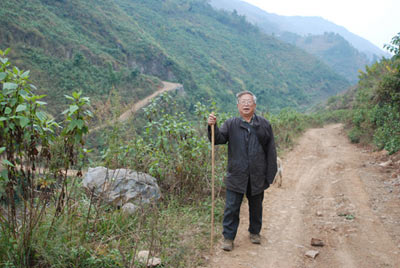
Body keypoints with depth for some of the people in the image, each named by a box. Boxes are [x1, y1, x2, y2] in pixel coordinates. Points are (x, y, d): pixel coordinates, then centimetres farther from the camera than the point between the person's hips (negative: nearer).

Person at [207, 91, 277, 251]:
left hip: (257, 177, 1)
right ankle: (228, 237, 16)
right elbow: (218, 139, -10)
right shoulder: (231, 124, 0)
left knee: (256, 207, 18)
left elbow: (271, 151, 1)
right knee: (231, 208, 2)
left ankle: (255, 232, 38)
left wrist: (270, 174, -1)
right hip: (236, 176, -1)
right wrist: (212, 126, -29)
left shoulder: (264, 125, 0)